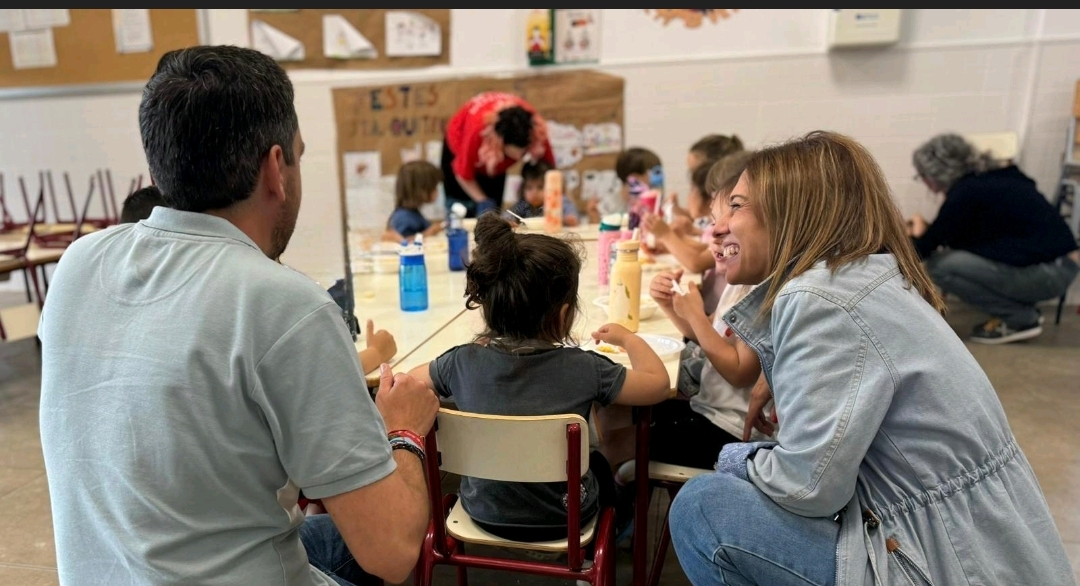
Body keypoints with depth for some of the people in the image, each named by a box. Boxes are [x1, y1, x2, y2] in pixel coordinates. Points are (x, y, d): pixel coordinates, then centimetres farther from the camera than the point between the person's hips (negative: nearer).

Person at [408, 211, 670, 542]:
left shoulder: (462, 362, -20)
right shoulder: (584, 368, -25)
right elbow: (659, 383, -11)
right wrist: (627, 338, 6)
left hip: (484, 514, 2)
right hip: (563, 520, -1)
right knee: (598, 464, 33)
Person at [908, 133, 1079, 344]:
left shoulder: (965, 194, -17)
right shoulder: (992, 178, 9)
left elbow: (923, 250, -10)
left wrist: (919, 234, 11)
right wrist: (926, 231, 22)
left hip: (1048, 274, -9)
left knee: (939, 265, -13)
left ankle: (1020, 319, 0)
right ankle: (1023, 310, 14)